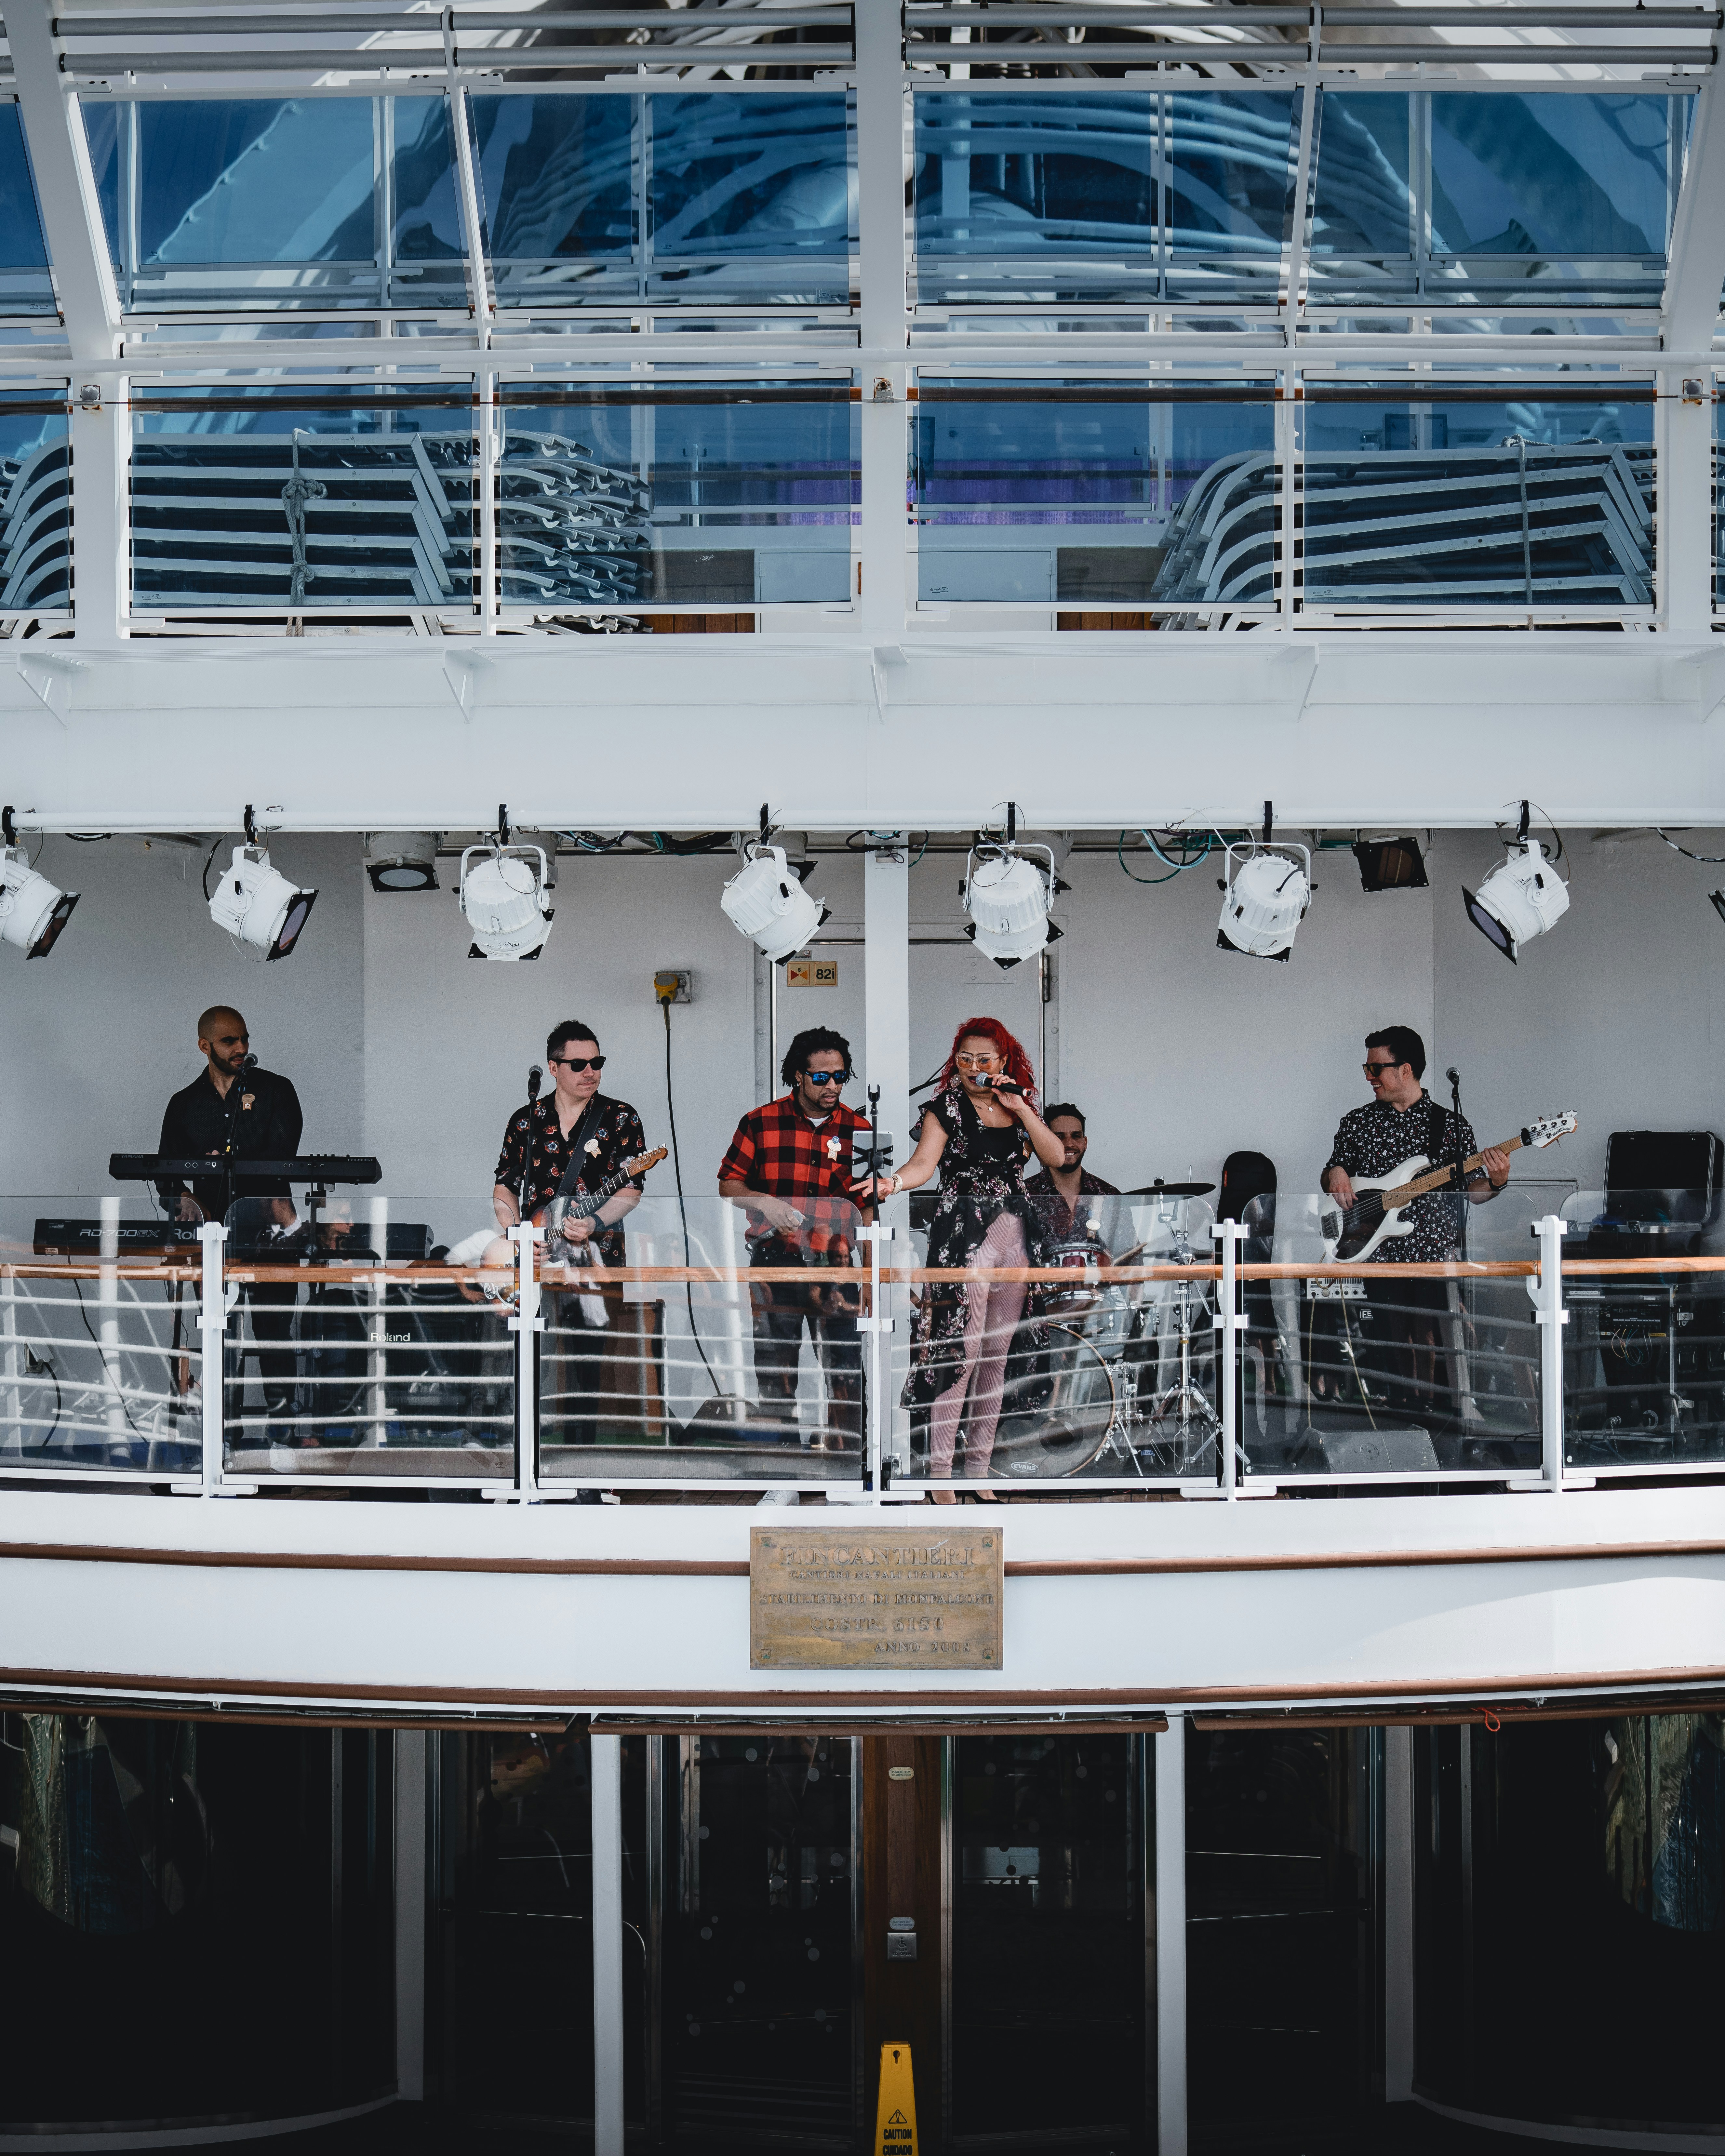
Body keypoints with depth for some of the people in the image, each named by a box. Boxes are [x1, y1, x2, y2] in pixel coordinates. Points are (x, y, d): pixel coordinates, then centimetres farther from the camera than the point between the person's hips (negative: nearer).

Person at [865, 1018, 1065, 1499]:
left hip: (1017, 1237, 5)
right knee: (962, 1350, -12)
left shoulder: (1020, 1105, 12)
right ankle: (940, 1471, -9)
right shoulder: (946, 1107, -1)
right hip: (966, 1236, -5)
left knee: (997, 1354, 7)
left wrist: (1021, 1111, -6)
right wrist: (891, 1183, -37)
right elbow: (924, 1161, -16)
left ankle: (978, 1467, 14)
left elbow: (1057, 1158, 3)